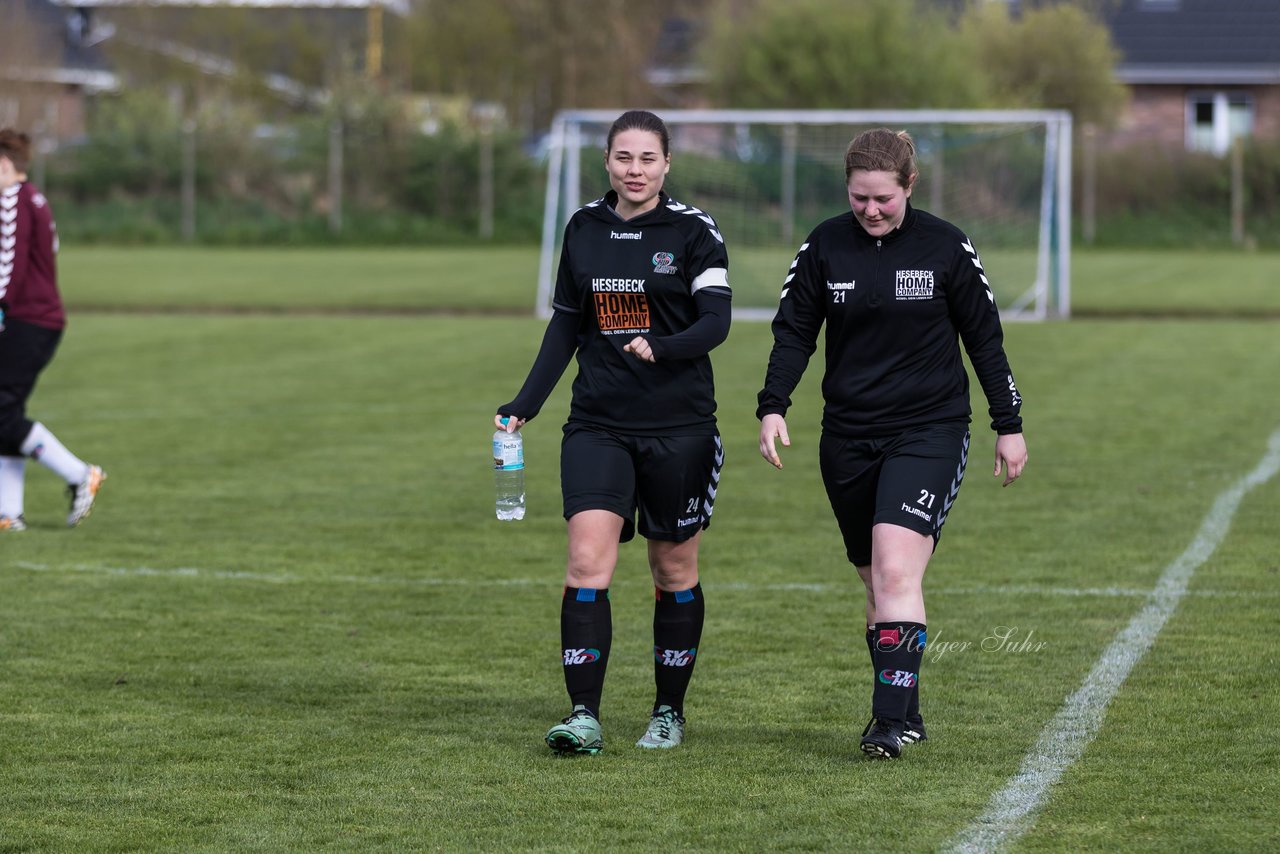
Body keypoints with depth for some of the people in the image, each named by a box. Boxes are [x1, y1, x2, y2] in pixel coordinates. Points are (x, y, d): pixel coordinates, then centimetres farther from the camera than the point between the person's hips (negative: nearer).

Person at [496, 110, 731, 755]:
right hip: (598, 424, 2)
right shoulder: (584, 228, 7)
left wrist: (662, 348, -33)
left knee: (675, 570, 7)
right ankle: (583, 716, -14)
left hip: (679, 427, -2)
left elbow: (716, 321, -13)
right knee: (587, 561, -13)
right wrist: (524, 406, 9)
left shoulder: (693, 231, -5)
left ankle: (669, 711, 23)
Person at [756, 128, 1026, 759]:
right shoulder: (824, 247, 2)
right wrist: (773, 407, -8)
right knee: (877, 583, 8)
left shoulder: (946, 247, -3)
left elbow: (984, 338, 4)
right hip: (848, 439, 3)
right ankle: (901, 713, 19)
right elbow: (793, 332, 6)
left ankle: (892, 718, -20)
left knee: (896, 571, -18)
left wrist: (1009, 426, 5)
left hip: (929, 433, -3)